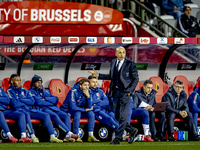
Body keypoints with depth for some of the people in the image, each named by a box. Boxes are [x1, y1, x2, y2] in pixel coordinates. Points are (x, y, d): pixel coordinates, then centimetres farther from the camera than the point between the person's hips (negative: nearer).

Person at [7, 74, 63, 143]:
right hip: (19, 110, -6)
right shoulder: (10, 91, 8)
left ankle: (52, 137, -25)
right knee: (26, 114, -40)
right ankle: (33, 136, -50)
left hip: (31, 110, 6)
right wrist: (26, 103, 3)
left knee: (46, 115, -13)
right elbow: (15, 104, -9)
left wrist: (20, 100, -1)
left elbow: (32, 101, 8)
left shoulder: (24, 91, 25)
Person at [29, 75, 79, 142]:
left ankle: (68, 136, -38)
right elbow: (38, 101, -8)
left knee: (66, 115, -20)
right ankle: (69, 133, -46)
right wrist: (51, 102, 0)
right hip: (42, 109, -6)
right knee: (55, 116, -35)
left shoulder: (46, 91, 31)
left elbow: (56, 99, 14)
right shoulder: (32, 92, 13)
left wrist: (45, 99, 0)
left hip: (53, 109, 6)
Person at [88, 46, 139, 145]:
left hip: (125, 92, -6)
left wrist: (130, 91, -11)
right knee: (117, 116, 7)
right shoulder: (113, 63, 11)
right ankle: (132, 131, 23)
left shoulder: (130, 64, -5)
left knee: (122, 116, -5)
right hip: (115, 92, 6)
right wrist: (98, 75, 11)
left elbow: (135, 78, -2)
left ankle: (117, 138, -1)